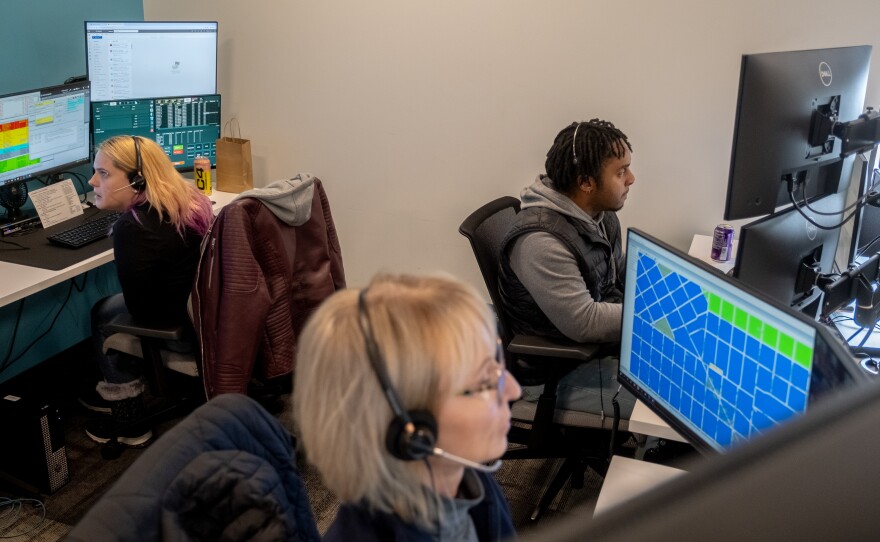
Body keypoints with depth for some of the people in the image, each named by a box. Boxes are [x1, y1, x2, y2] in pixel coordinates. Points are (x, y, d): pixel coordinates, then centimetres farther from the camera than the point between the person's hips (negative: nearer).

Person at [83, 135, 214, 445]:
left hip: (187, 327, -8)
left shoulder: (133, 228, -23)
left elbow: (141, 309, -16)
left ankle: (128, 423, 27)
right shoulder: (190, 198, 3)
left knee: (103, 316, 18)